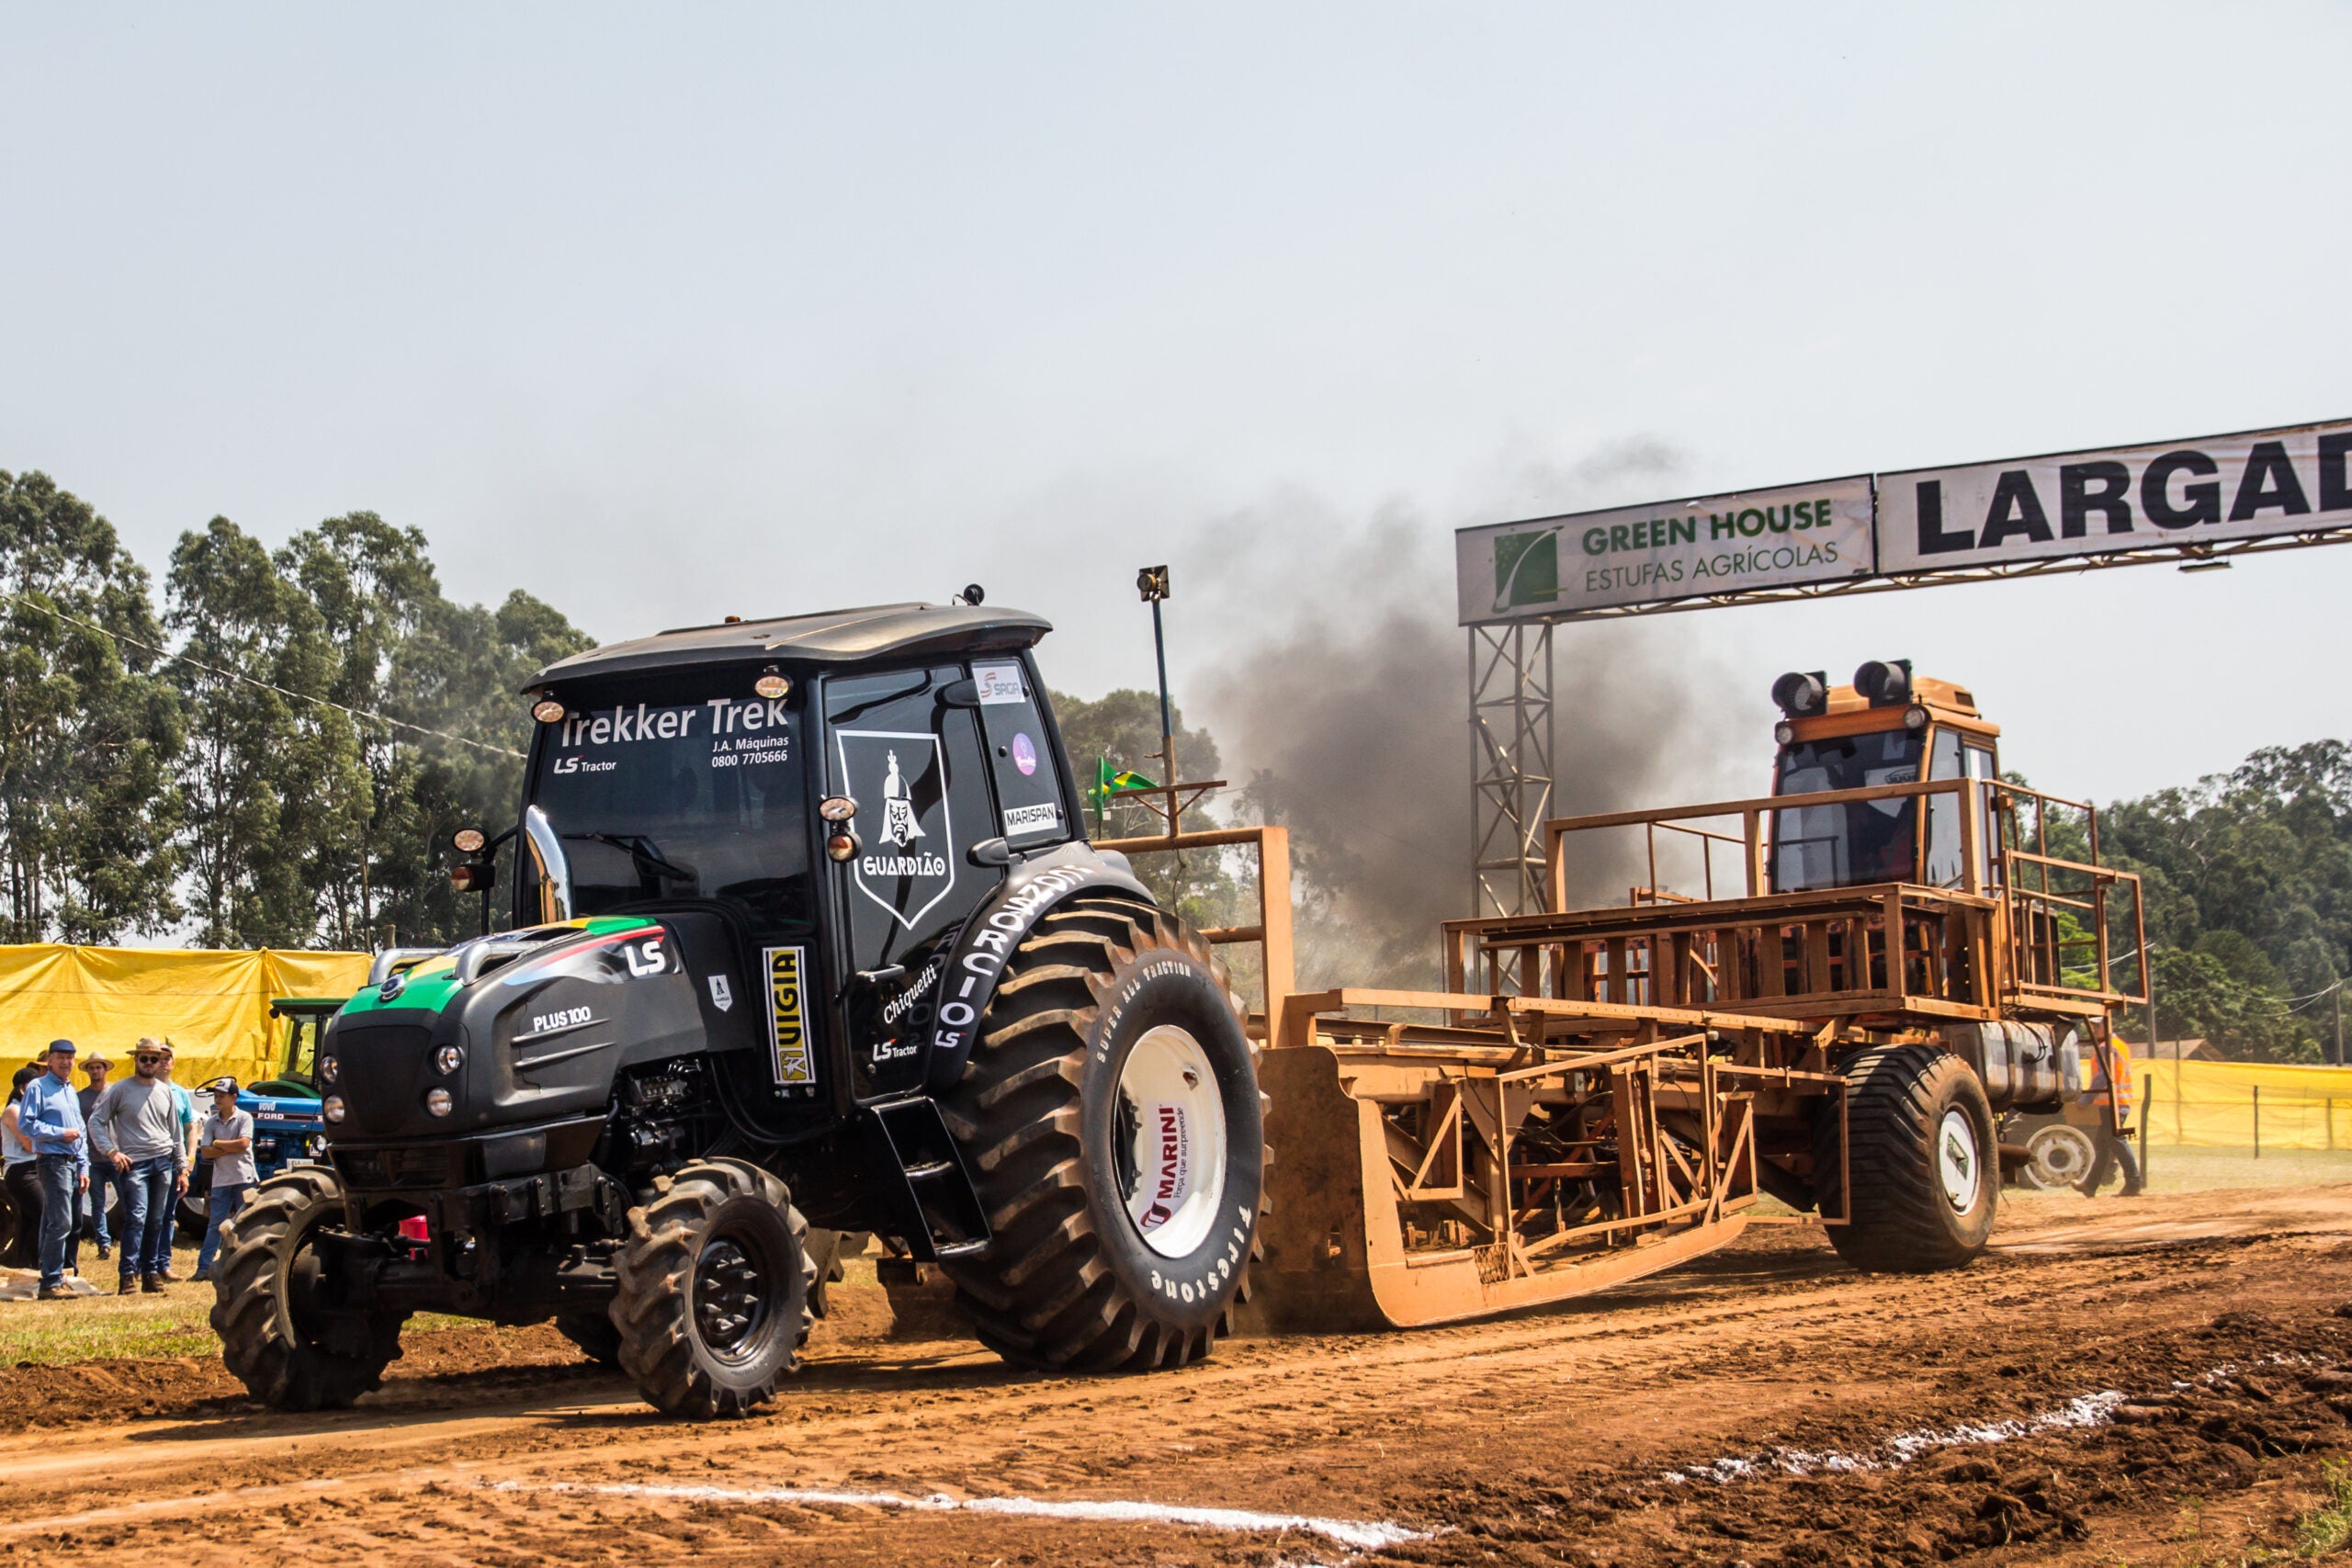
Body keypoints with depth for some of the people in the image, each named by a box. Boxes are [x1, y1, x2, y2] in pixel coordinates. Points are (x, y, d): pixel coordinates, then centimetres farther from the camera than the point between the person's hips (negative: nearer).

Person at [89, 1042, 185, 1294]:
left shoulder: (165, 1092, 14)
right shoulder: (121, 1089, 1)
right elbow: (96, 1122, 1)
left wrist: (182, 1169, 15)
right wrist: (111, 1151, -11)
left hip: (163, 1162, 4)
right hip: (134, 1162, -4)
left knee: (157, 1221, 5)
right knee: (136, 1218, -15)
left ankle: (151, 1272, 11)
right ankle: (129, 1274, -15)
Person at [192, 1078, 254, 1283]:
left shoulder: (244, 1118, -3)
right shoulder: (211, 1122, 7)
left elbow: (243, 1143, -17)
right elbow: (205, 1152, -2)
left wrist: (218, 1144, -6)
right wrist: (231, 1148, -12)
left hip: (243, 1179, -3)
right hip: (221, 1180, 3)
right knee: (215, 1225, 2)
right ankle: (204, 1267, 1)